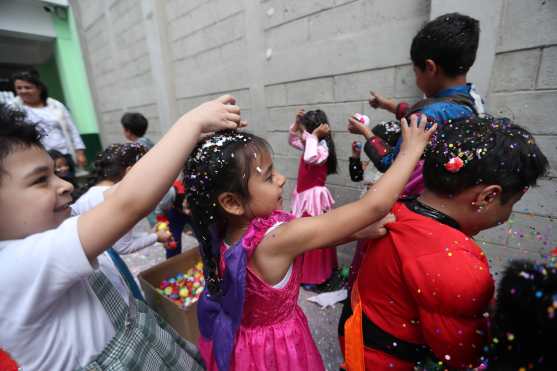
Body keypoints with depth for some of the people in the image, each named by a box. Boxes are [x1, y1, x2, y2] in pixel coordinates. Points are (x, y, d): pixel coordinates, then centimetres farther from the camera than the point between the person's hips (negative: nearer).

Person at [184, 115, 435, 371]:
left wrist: (360, 231, -15)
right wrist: (411, 151, -20)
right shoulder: (276, 240, -36)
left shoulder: (227, 229, -14)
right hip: (275, 349, -6)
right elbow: (374, 206, -32)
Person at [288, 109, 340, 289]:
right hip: (303, 195, 10)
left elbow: (310, 158, -42)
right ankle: (305, 271, 40)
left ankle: (316, 277, 22)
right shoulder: (309, 144, 6)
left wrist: (314, 136, -33)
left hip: (314, 196, -10)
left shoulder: (322, 148, -21)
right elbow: (292, 139, 21)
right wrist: (296, 122, 7)